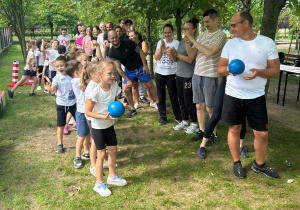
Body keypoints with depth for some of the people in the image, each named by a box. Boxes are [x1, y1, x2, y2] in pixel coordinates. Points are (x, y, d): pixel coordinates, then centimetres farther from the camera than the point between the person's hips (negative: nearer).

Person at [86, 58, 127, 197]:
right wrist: (104, 117, -29)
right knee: (101, 154, 2)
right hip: (98, 127, -6)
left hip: (110, 124, 6)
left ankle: (112, 176, 37)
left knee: (113, 150, 15)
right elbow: (88, 112, -21)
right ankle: (99, 184, 19)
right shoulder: (95, 92, -27)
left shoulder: (114, 86, -9)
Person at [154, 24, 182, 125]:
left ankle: (178, 116, 15)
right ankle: (162, 117, 18)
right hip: (159, 73, 3)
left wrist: (165, 49, -19)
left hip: (171, 74, -3)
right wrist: (161, 47, -13)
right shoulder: (160, 42, 6)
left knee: (173, 96, 0)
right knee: (161, 96, 7)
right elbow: (156, 58, 0)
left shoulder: (176, 43, -4)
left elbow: (175, 58, -15)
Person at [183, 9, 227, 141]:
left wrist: (192, 40, -16)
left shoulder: (221, 35, -7)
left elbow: (209, 52, -21)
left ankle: (214, 133, 20)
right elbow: (191, 54, 9)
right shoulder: (202, 35, 11)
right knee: (199, 106, 12)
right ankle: (202, 131, 26)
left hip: (210, 76, -6)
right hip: (197, 74, 6)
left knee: (210, 108, 4)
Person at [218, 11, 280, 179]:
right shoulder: (230, 44, 2)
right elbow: (220, 69, 4)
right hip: (233, 95, 1)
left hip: (256, 97, -1)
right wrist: (228, 69, -19)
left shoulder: (267, 43, -4)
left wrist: (258, 72, -24)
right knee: (234, 129, 9)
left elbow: (275, 71, -3)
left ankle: (260, 165, 27)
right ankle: (237, 163, 28)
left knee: (262, 133, 4)